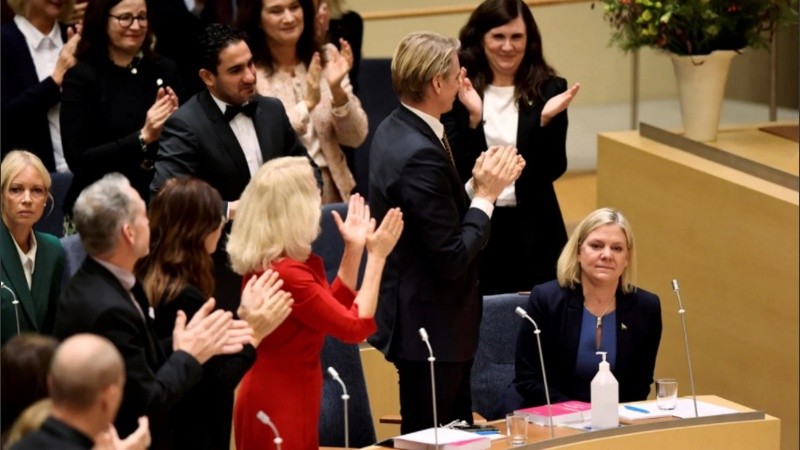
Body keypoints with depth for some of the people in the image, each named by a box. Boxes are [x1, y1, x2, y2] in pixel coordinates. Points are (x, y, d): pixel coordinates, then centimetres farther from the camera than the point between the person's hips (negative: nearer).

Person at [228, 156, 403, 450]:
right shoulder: (284, 272, -25)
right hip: (279, 408, -10)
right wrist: (377, 256, -17)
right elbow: (356, 327, -22)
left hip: (286, 403, 10)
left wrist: (353, 249, 10)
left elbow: (333, 308, 16)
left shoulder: (274, 263, 6)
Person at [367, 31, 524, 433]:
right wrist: (486, 194, -12)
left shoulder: (395, 130, 6)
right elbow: (452, 257, -24)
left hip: (416, 318, 10)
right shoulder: (420, 154, -25)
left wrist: (478, 185, 3)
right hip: (430, 327, -10)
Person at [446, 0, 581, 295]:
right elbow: (456, 169, -10)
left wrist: (546, 119, -20)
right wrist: (474, 116, -23)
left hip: (533, 230, 1)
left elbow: (554, 170, -5)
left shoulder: (548, 90, 0)